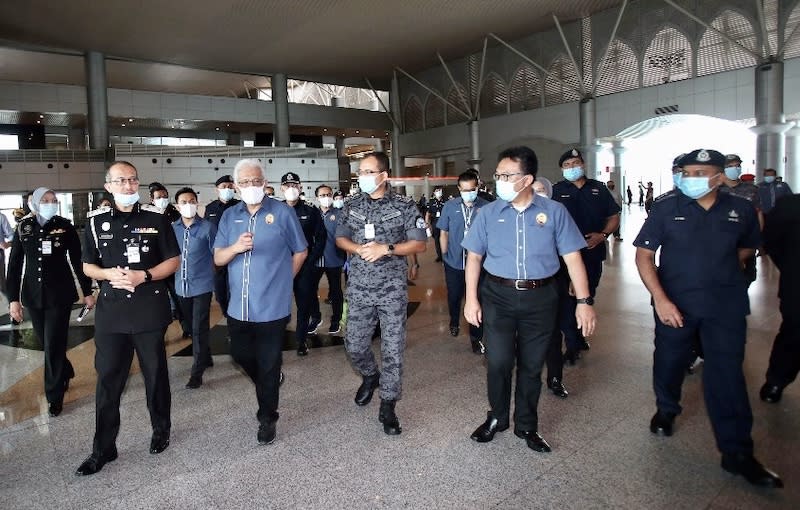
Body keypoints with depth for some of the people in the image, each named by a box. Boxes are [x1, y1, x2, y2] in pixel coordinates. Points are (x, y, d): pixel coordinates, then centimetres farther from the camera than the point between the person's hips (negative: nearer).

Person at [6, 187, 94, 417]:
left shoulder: (65, 226, -5)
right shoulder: (24, 228, 1)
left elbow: (78, 260, -1)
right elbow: (14, 265, 3)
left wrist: (87, 292, 0)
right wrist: (13, 298, -1)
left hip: (60, 295, -3)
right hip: (33, 295, 3)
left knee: (54, 345, -2)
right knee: (47, 343, 13)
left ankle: (55, 395, 10)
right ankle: (66, 372, 39)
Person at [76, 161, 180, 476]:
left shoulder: (156, 218, -1)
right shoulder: (96, 221, 5)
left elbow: (173, 261, 0)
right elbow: (88, 266, 9)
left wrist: (143, 276, -16)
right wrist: (110, 274, -12)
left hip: (150, 308, -2)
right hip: (111, 310, 2)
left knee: (155, 374, 11)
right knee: (107, 379, 6)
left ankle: (161, 430, 31)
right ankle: (103, 448, 19)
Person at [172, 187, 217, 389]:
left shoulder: (208, 227, -9)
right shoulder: (173, 228, 3)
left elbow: (217, 255, -4)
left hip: (201, 285, -5)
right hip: (181, 286, 5)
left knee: (199, 329, -2)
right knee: (192, 326, 17)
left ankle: (197, 371, 7)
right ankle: (206, 358, 36)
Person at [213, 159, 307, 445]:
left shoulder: (282, 213, -5)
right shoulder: (230, 216, 6)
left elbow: (300, 252, 3)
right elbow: (218, 258, 3)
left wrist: (280, 279, 6)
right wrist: (236, 247, -17)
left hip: (272, 305, -4)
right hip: (239, 305, 4)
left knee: (268, 365, 6)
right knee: (240, 354, 18)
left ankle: (267, 419, 24)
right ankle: (268, 384, 47)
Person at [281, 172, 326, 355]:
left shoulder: (311, 211, 1)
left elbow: (320, 238, 1)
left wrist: (310, 262, -6)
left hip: (305, 266, 0)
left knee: (304, 302, 6)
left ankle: (301, 339, 20)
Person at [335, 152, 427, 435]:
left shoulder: (404, 207, -4)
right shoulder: (351, 206, 6)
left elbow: (419, 244, -5)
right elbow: (340, 239, 11)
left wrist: (386, 248, -17)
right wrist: (360, 248, -10)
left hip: (393, 288, -3)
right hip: (359, 287, 3)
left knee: (393, 349, 2)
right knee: (354, 345, 9)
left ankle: (388, 406, 17)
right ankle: (370, 376, 42)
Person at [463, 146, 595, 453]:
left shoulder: (554, 212, -2)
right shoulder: (489, 213, 1)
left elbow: (572, 257, -1)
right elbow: (474, 256, 5)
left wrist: (584, 301, -6)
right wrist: (471, 298, -1)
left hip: (540, 298, 0)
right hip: (498, 295, 0)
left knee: (532, 365, 11)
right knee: (498, 362, -3)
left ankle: (526, 426, 31)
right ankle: (497, 417, 24)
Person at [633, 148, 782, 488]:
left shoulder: (741, 211, -1)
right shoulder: (666, 209, -7)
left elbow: (746, 248, 18)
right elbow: (644, 255, -9)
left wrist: (720, 273, 11)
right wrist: (660, 298, -18)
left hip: (726, 306, 0)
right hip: (673, 303, 0)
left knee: (727, 375, 0)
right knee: (669, 361, 15)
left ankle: (737, 454, 10)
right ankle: (666, 410, 43)